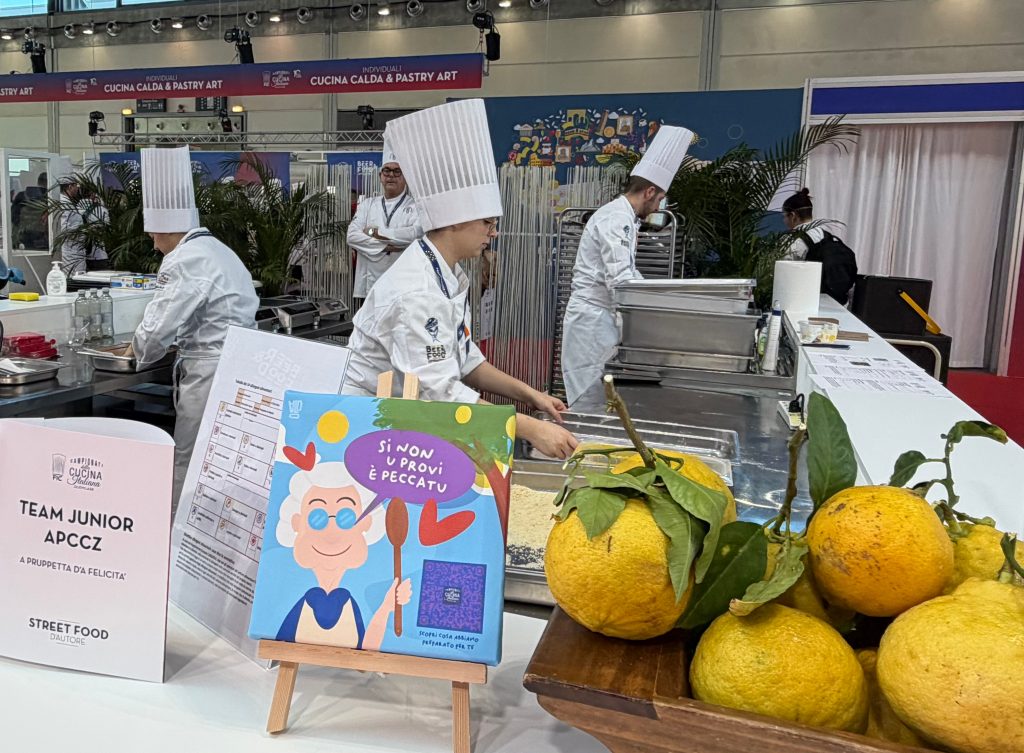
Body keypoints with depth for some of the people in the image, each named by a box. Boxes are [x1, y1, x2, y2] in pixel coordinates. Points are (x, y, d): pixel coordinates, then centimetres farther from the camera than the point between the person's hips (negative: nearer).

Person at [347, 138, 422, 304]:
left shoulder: (416, 206, 2)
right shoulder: (367, 204, 14)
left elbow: (417, 233, -18)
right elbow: (352, 236, 2)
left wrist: (375, 232, -8)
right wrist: (386, 246, -12)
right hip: (371, 285, 3)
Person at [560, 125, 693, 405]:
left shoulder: (621, 217, 16)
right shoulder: (616, 219, -17)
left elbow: (627, 272, 25)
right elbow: (621, 281, -25)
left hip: (600, 318, 10)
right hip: (593, 320, -10)